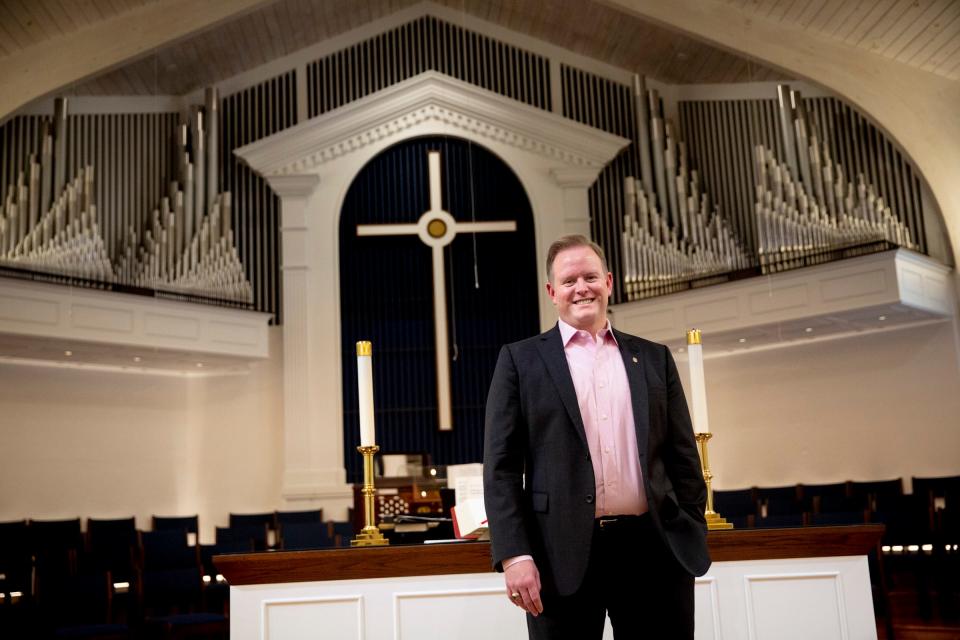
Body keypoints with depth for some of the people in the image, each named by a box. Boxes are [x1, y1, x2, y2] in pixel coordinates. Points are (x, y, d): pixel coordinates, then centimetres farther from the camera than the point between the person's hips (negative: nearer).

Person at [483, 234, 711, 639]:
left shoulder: (654, 358, 13)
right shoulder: (521, 360, 4)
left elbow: (683, 457, 13)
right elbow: (502, 466, -1)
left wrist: (693, 537, 6)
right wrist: (514, 555, -9)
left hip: (654, 546, 3)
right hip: (565, 553, -2)